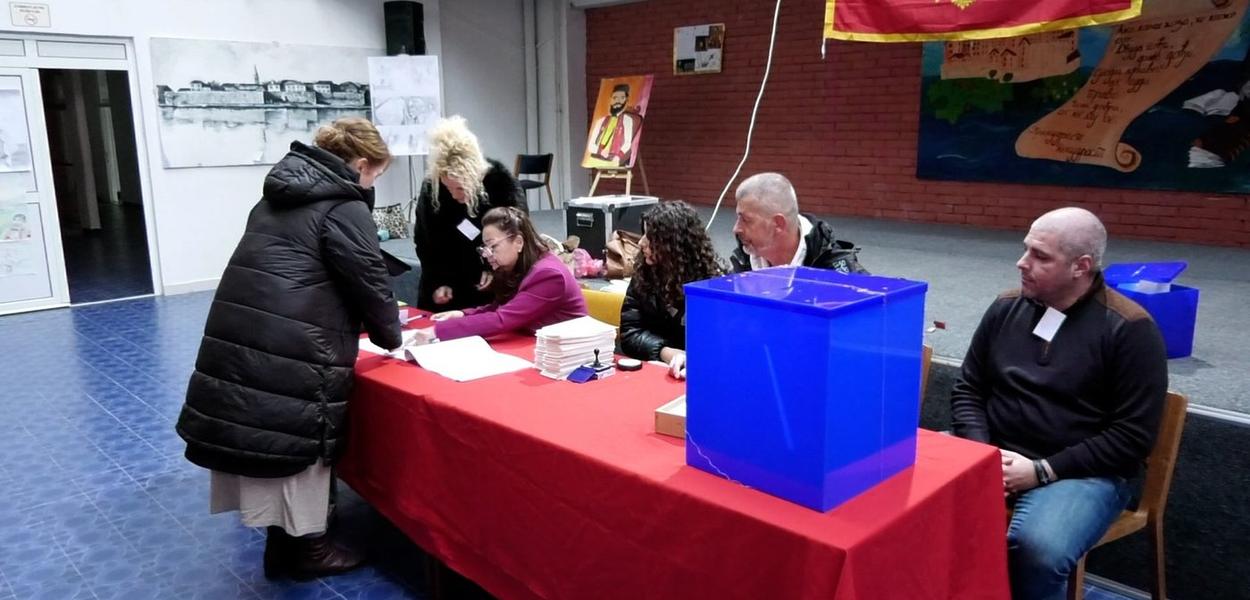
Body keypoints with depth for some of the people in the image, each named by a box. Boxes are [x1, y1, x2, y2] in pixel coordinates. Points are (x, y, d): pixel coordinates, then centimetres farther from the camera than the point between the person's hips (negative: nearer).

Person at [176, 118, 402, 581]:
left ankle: (285, 537, 31)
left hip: (240, 334, 9)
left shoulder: (282, 192, 21)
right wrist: (392, 337, 12)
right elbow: (370, 284, -6)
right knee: (300, 437, 6)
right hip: (288, 350, -9)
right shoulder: (344, 207, -7)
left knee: (277, 433, 17)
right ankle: (301, 544, 20)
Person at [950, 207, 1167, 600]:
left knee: (1037, 549, -34)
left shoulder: (1129, 328, -6)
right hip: (995, 456, 4)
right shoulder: (1006, 308, 7)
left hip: (1083, 473, -4)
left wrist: (1043, 470, -15)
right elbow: (968, 390, 12)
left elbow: (1133, 436, -8)